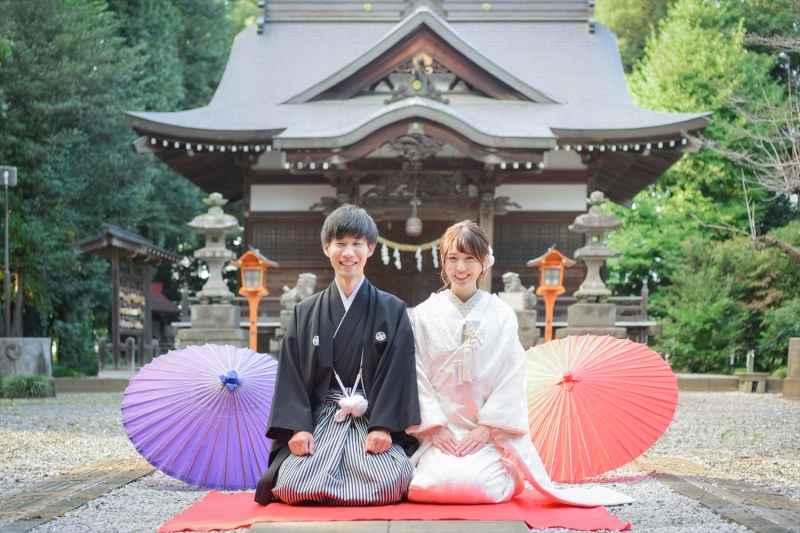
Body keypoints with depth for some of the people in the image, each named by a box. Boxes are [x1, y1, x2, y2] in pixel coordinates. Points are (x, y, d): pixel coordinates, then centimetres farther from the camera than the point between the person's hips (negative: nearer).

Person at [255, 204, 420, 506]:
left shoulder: (392, 311, 8)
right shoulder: (306, 313, 12)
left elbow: (396, 371, 0)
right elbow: (291, 374, 6)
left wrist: (383, 427, -14)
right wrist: (299, 428, -10)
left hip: (374, 424, 0)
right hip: (319, 422, 0)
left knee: (390, 484, -30)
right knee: (294, 485, -28)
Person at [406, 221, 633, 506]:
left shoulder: (502, 316, 4)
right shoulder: (424, 315, 5)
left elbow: (511, 379, -1)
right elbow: (419, 376, 1)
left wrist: (485, 428, -12)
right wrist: (435, 427, -11)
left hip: (491, 433, 0)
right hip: (440, 431, 0)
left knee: (477, 482, -27)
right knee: (442, 481, -28)